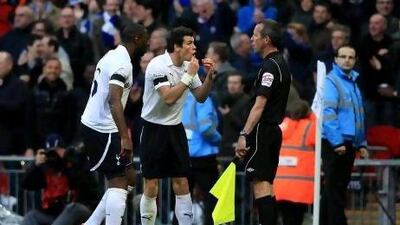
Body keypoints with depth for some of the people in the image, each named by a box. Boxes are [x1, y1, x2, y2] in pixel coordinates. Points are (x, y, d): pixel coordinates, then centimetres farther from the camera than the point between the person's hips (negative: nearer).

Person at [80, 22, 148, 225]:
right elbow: (114, 100, -28)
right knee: (119, 184, -8)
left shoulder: (113, 55, 14)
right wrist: (125, 137, -33)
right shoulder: (122, 63, -17)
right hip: (103, 130, -10)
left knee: (128, 178, 14)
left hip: (93, 124, 10)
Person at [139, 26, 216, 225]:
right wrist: (189, 76, -23)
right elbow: (169, 98, -27)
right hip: (154, 128, -6)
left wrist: (209, 76, -6)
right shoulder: (158, 65, -18)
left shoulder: (188, 66, 2)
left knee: (182, 185, 1)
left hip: (175, 129, 6)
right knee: (151, 187, -4)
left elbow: (200, 97, 9)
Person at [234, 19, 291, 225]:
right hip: (274, 129, 10)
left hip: (262, 130, -10)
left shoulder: (270, 66, -14)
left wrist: (244, 135, -23)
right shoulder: (281, 64, 16)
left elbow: (259, 106, -21)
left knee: (260, 183, -11)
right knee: (266, 183, 12)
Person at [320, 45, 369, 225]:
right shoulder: (331, 82, -8)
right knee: (335, 187, -8)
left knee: (338, 188, 12)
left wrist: (361, 144, 19)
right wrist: (337, 142, -21)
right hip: (334, 143, -8)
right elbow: (327, 114, -17)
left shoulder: (353, 83, 18)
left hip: (348, 144, 8)